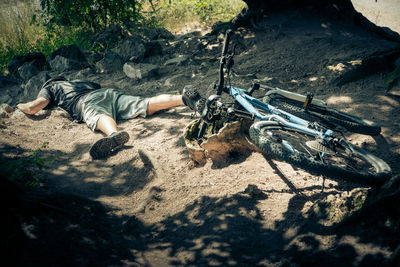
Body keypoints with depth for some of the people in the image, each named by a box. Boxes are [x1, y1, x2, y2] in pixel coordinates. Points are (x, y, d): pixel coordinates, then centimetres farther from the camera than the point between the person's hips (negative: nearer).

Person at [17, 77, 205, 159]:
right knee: (146, 105, -10)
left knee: (100, 118, -37)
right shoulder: (80, 82, 46)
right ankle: (183, 98, -30)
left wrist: (20, 106, 39)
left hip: (88, 102, -5)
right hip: (110, 93, 6)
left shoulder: (49, 88, 30)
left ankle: (114, 134, -72)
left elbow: (33, 108, 16)